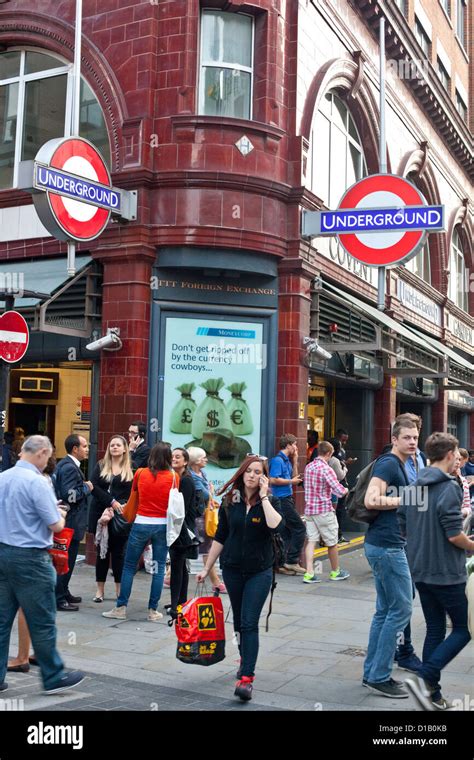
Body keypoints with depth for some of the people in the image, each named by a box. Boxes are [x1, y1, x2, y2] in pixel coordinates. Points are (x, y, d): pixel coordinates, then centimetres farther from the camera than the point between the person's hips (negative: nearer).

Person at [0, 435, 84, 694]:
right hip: (30, 557, -8)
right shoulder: (36, 481, -17)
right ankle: (54, 677, 15)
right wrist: (61, 517, 6)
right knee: (42, 622, 4)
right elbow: (56, 526, -16)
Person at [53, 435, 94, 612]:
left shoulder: (64, 464, 13)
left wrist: (84, 486, 12)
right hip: (71, 521, -11)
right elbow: (70, 495, -27)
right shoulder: (70, 467, -19)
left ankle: (63, 593, 30)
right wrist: (86, 488, -13)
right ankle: (59, 599, 3)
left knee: (66, 559, 19)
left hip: (67, 520, 11)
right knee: (66, 560, -3)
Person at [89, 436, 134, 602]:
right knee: (102, 551, 7)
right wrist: (112, 502, -17)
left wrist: (120, 505, -19)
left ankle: (119, 589, 13)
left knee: (119, 552, 5)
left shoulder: (131, 470, 3)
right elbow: (94, 487, -6)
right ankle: (100, 590, 15)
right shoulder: (100, 466, 6)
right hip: (100, 514, 1)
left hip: (121, 517, -1)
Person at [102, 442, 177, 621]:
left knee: (129, 567, 9)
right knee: (159, 569, 7)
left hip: (141, 524, 0)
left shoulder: (140, 474, -2)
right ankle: (153, 610, 11)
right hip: (162, 525, 0)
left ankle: (121, 608, 10)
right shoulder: (174, 477, -3)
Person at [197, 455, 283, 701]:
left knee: (249, 623, -10)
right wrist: (207, 568, 9)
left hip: (259, 571, -3)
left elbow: (276, 526, -28)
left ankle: (246, 678, -10)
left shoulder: (269, 502, -6)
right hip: (232, 569, 3)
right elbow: (220, 537, 8)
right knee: (239, 621, 16)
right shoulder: (230, 502, 1)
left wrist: (263, 497, -21)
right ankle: (245, 659, 38)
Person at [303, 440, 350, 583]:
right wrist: (346, 490, 1)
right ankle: (335, 572, 24)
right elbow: (339, 491, -21)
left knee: (311, 541, 5)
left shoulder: (308, 467, 6)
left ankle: (309, 573, -2)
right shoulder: (326, 469, -18)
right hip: (324, 510, -6)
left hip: (309, 508, 6)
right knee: (332, 543, 10)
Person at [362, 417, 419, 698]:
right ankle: (380, 677, 2)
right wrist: (405, 499, -17)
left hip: (385, 546, 10)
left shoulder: (399, 465, 17)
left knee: (385, 610, 14)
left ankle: (372, 673, 21)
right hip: (387, 546, -10)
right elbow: (371, 500, -25)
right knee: (401, 610, -5)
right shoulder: (389, 463, -14)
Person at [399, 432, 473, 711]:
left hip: (421, 571, 7)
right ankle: (425, 679, -7)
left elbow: (403, 529, 11)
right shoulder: (449, 487, -16)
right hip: (447, 573, -7)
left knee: (435, 630, 14)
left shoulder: (412, 488, 7)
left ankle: (433, 695, 18)